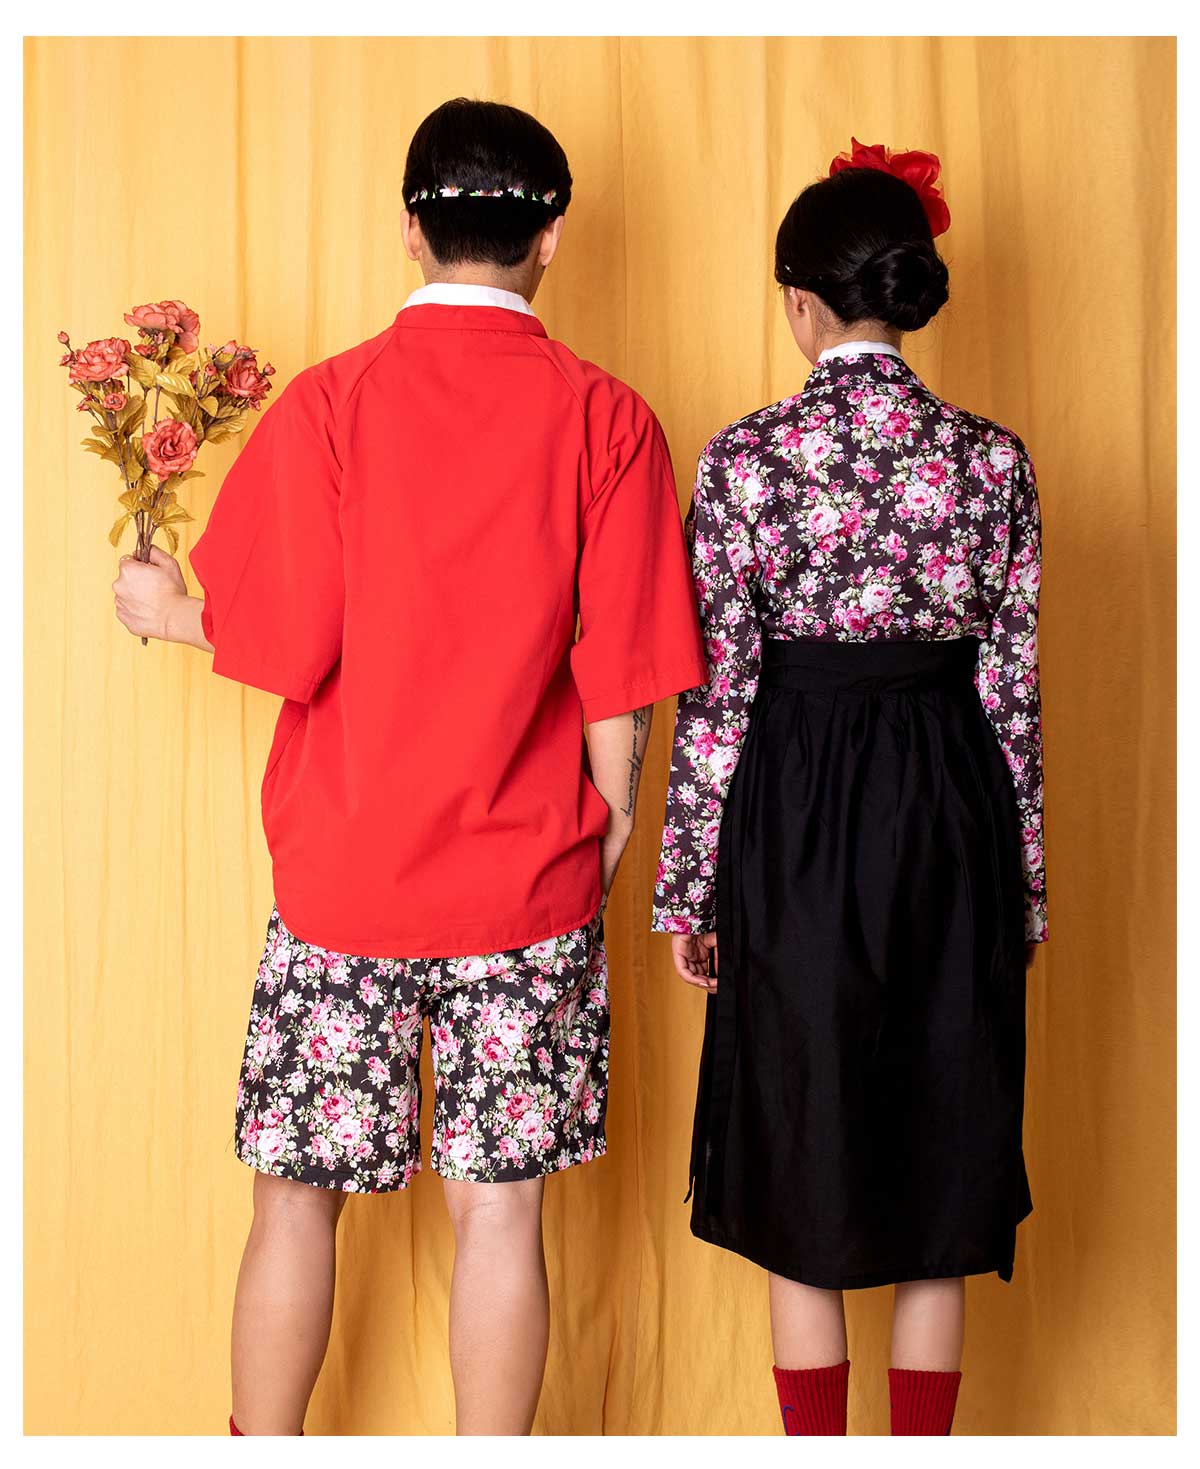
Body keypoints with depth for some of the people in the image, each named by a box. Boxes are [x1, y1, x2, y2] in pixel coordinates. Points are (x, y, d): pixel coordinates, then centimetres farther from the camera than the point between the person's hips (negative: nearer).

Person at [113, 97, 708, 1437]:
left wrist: (167, 613, 10)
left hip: (343, 874, 0)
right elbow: (621, 679, -6)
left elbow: (290, 647, -10)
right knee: (500, 1207, 9)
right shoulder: (606, 419, -4)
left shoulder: (327, 402, -6)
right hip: (528, 880, 1)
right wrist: (605, 842, 8)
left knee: (298, 1197, 14)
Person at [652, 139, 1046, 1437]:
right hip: (952, 814, 3)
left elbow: (715, 692, -9)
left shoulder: (747, 456, -9)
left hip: (798, 815, -2)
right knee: (939, 1148, 15)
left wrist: (686, 883, 0)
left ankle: (816, 1440, 25)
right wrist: (1023, 881, 9)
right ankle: (922, 1442, 29)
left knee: (802, 1149, 13)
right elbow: (1012, 688, 0)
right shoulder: (991, 457, -2)